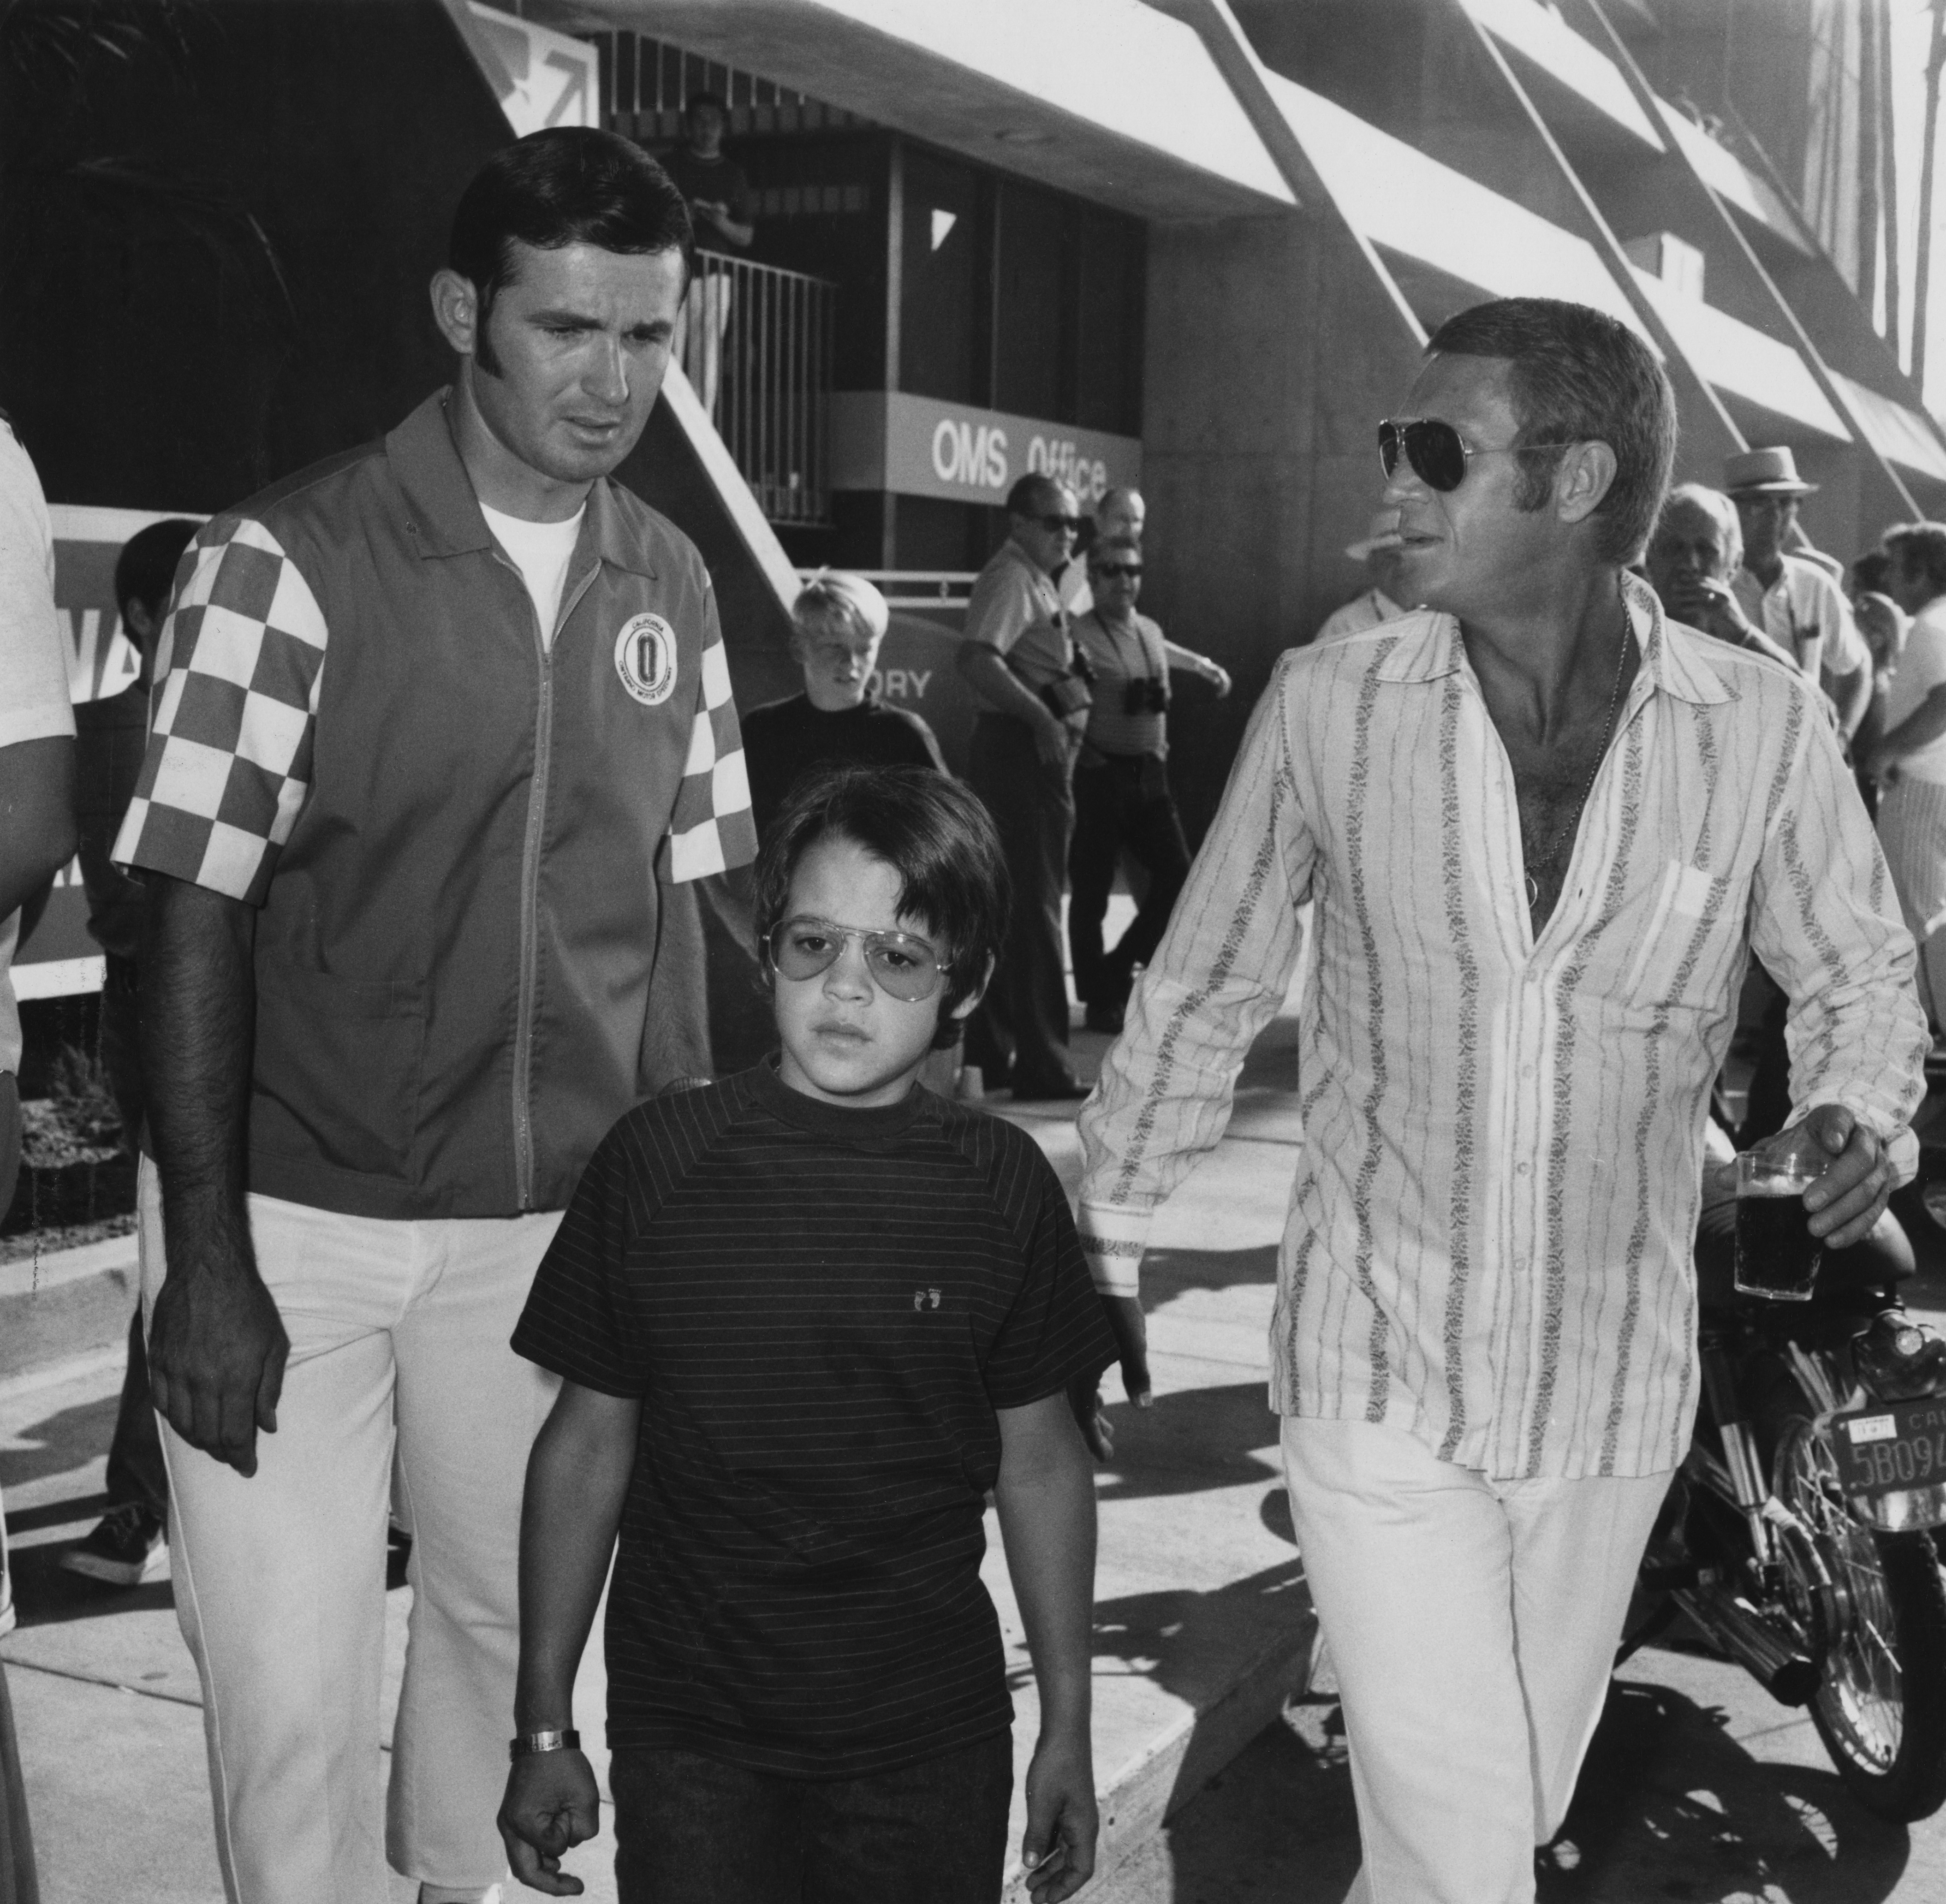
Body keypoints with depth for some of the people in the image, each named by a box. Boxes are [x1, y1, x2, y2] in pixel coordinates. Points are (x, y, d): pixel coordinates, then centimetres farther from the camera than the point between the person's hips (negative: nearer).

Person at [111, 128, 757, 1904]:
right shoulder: (293, 557, -12)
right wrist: (205, 1259, -14)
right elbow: (197, 914, -10)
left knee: (508, 1623, 17)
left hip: (551, 1224, 4)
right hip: (295, 1221, -4)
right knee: (291, 1689, 0)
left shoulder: (671, 585, 3)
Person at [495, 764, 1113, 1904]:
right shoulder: (658, 1161, -8)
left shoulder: (1001, 1185, -5)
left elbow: (1040, 1463, 4)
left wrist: (1069, 1728, 8)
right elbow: (588, 1444, -1)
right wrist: (545, 1727, 3)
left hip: (933, 1740, 1)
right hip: (690, 1737, -1)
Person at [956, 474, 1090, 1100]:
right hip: (1022, 748, -11)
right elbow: (976, 659, -30)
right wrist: (1041, 716, -33)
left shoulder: (1036, 580, 18)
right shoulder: (1010, 579, -15)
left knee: (1007, 905, 14)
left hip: (1038, 748, 11)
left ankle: (989, 1054, 21)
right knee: (1033, 907, -7)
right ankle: (1041, 1065, -3)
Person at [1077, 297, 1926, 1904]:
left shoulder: (1764, 726, -9)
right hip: (1376, 1369, -2)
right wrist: (1107, 1233, 6)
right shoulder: (1325, 706, -9)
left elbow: (1856, 973, 6)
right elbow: (1203, 994, 1)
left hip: (1614, 1391, 2)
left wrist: (1865, 1109, -15)